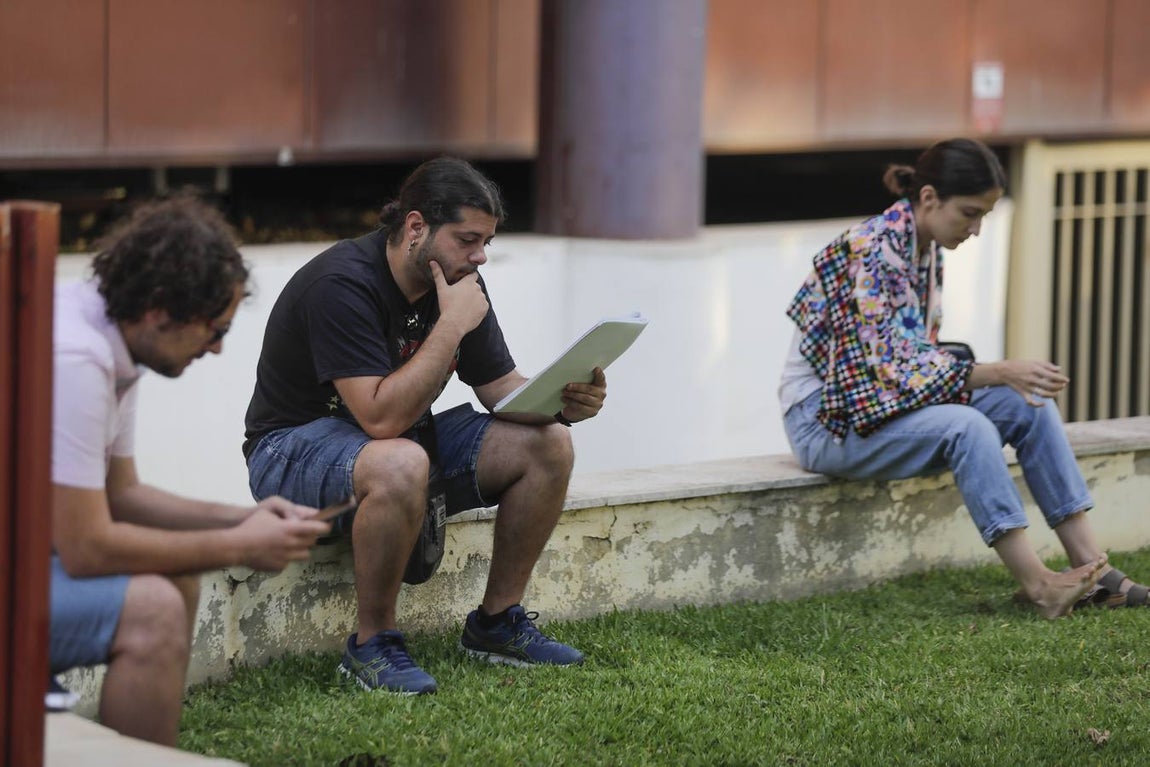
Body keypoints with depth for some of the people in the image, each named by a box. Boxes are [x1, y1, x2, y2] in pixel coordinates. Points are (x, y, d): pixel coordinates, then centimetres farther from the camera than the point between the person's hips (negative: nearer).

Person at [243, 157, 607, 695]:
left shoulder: (459, 282, -2)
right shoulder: (342, 285, -27)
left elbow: (502, 387, 6)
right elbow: (383, 417, -34)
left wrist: (565, 401, -16)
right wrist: (452, 326, -31)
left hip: (402, 437, 8)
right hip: (295, 447, -8)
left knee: (546, 444, -7)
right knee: (401, 464, -41)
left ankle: (498, 621, 5)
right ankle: (372, 643, -23)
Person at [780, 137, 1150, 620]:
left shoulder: (927, 249, 5)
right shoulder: (871, 253, -23)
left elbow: (918, 353, 11)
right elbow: (893, 368, -27)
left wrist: (1011, 379, -5)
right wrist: (998, 373, -29)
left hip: (889, 401, 9)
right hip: (827, 417, -9)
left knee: (1031, 406, -9)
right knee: (967, 426, -32)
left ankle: (1089, 563, -11)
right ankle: (1037, 584, -29)